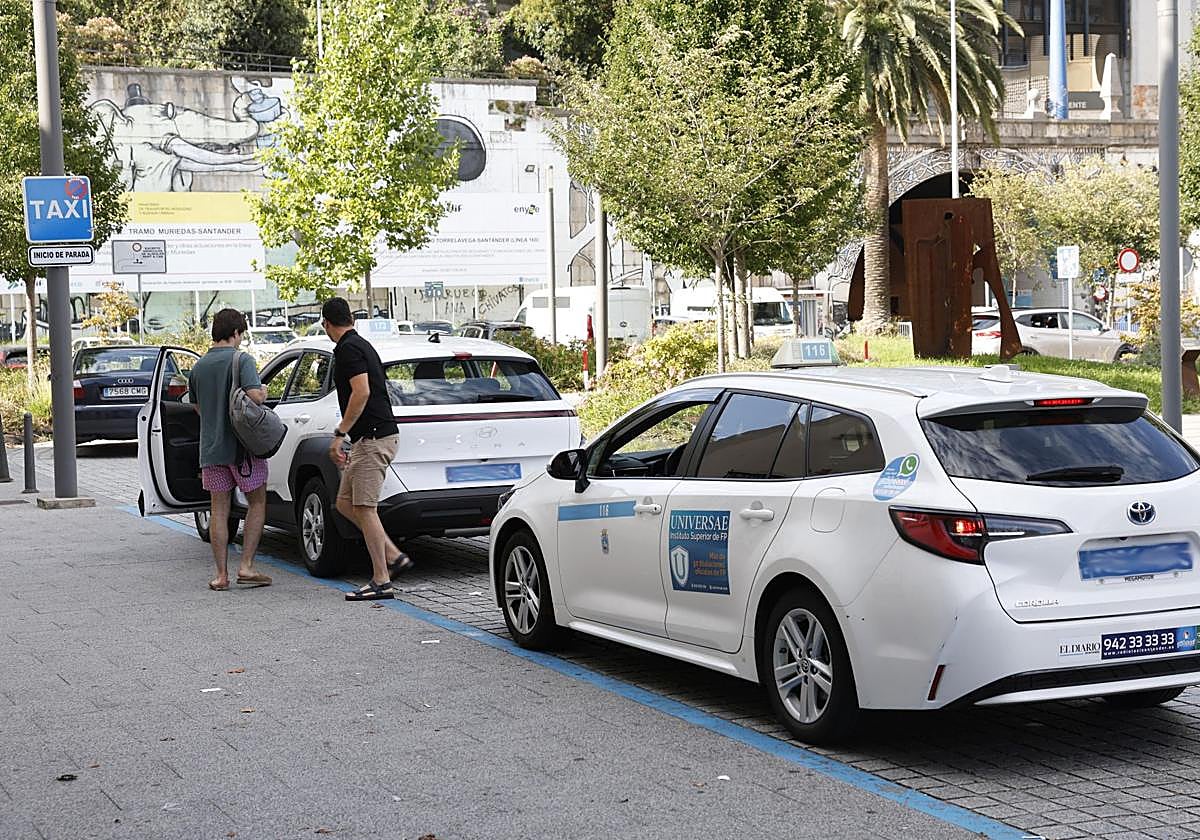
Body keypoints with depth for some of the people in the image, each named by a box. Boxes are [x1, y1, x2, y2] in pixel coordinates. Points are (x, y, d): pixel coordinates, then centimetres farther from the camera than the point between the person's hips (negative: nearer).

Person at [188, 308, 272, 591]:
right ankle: (246, 566, 0)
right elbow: (254, 395, -23)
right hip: (242, 445, -5)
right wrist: (264, 392, -2)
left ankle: (221, 574, 6)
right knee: (257, 503, 8)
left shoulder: (199, 367, 10)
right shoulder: (241, 360, -10)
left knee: (219, 509, 8)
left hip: (211, 448, 5)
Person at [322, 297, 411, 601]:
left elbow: (361, 393, -23)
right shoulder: (361, 344, 19)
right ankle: (393, 555, 12)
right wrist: (347, 438, 31)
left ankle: (381, 581, -7)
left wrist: (340, 434, -19)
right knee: (345, 503, 13)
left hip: (373, 438, -10)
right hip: (368, 439, 10)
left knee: (364, 508, -8)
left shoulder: (348, 349, -12)